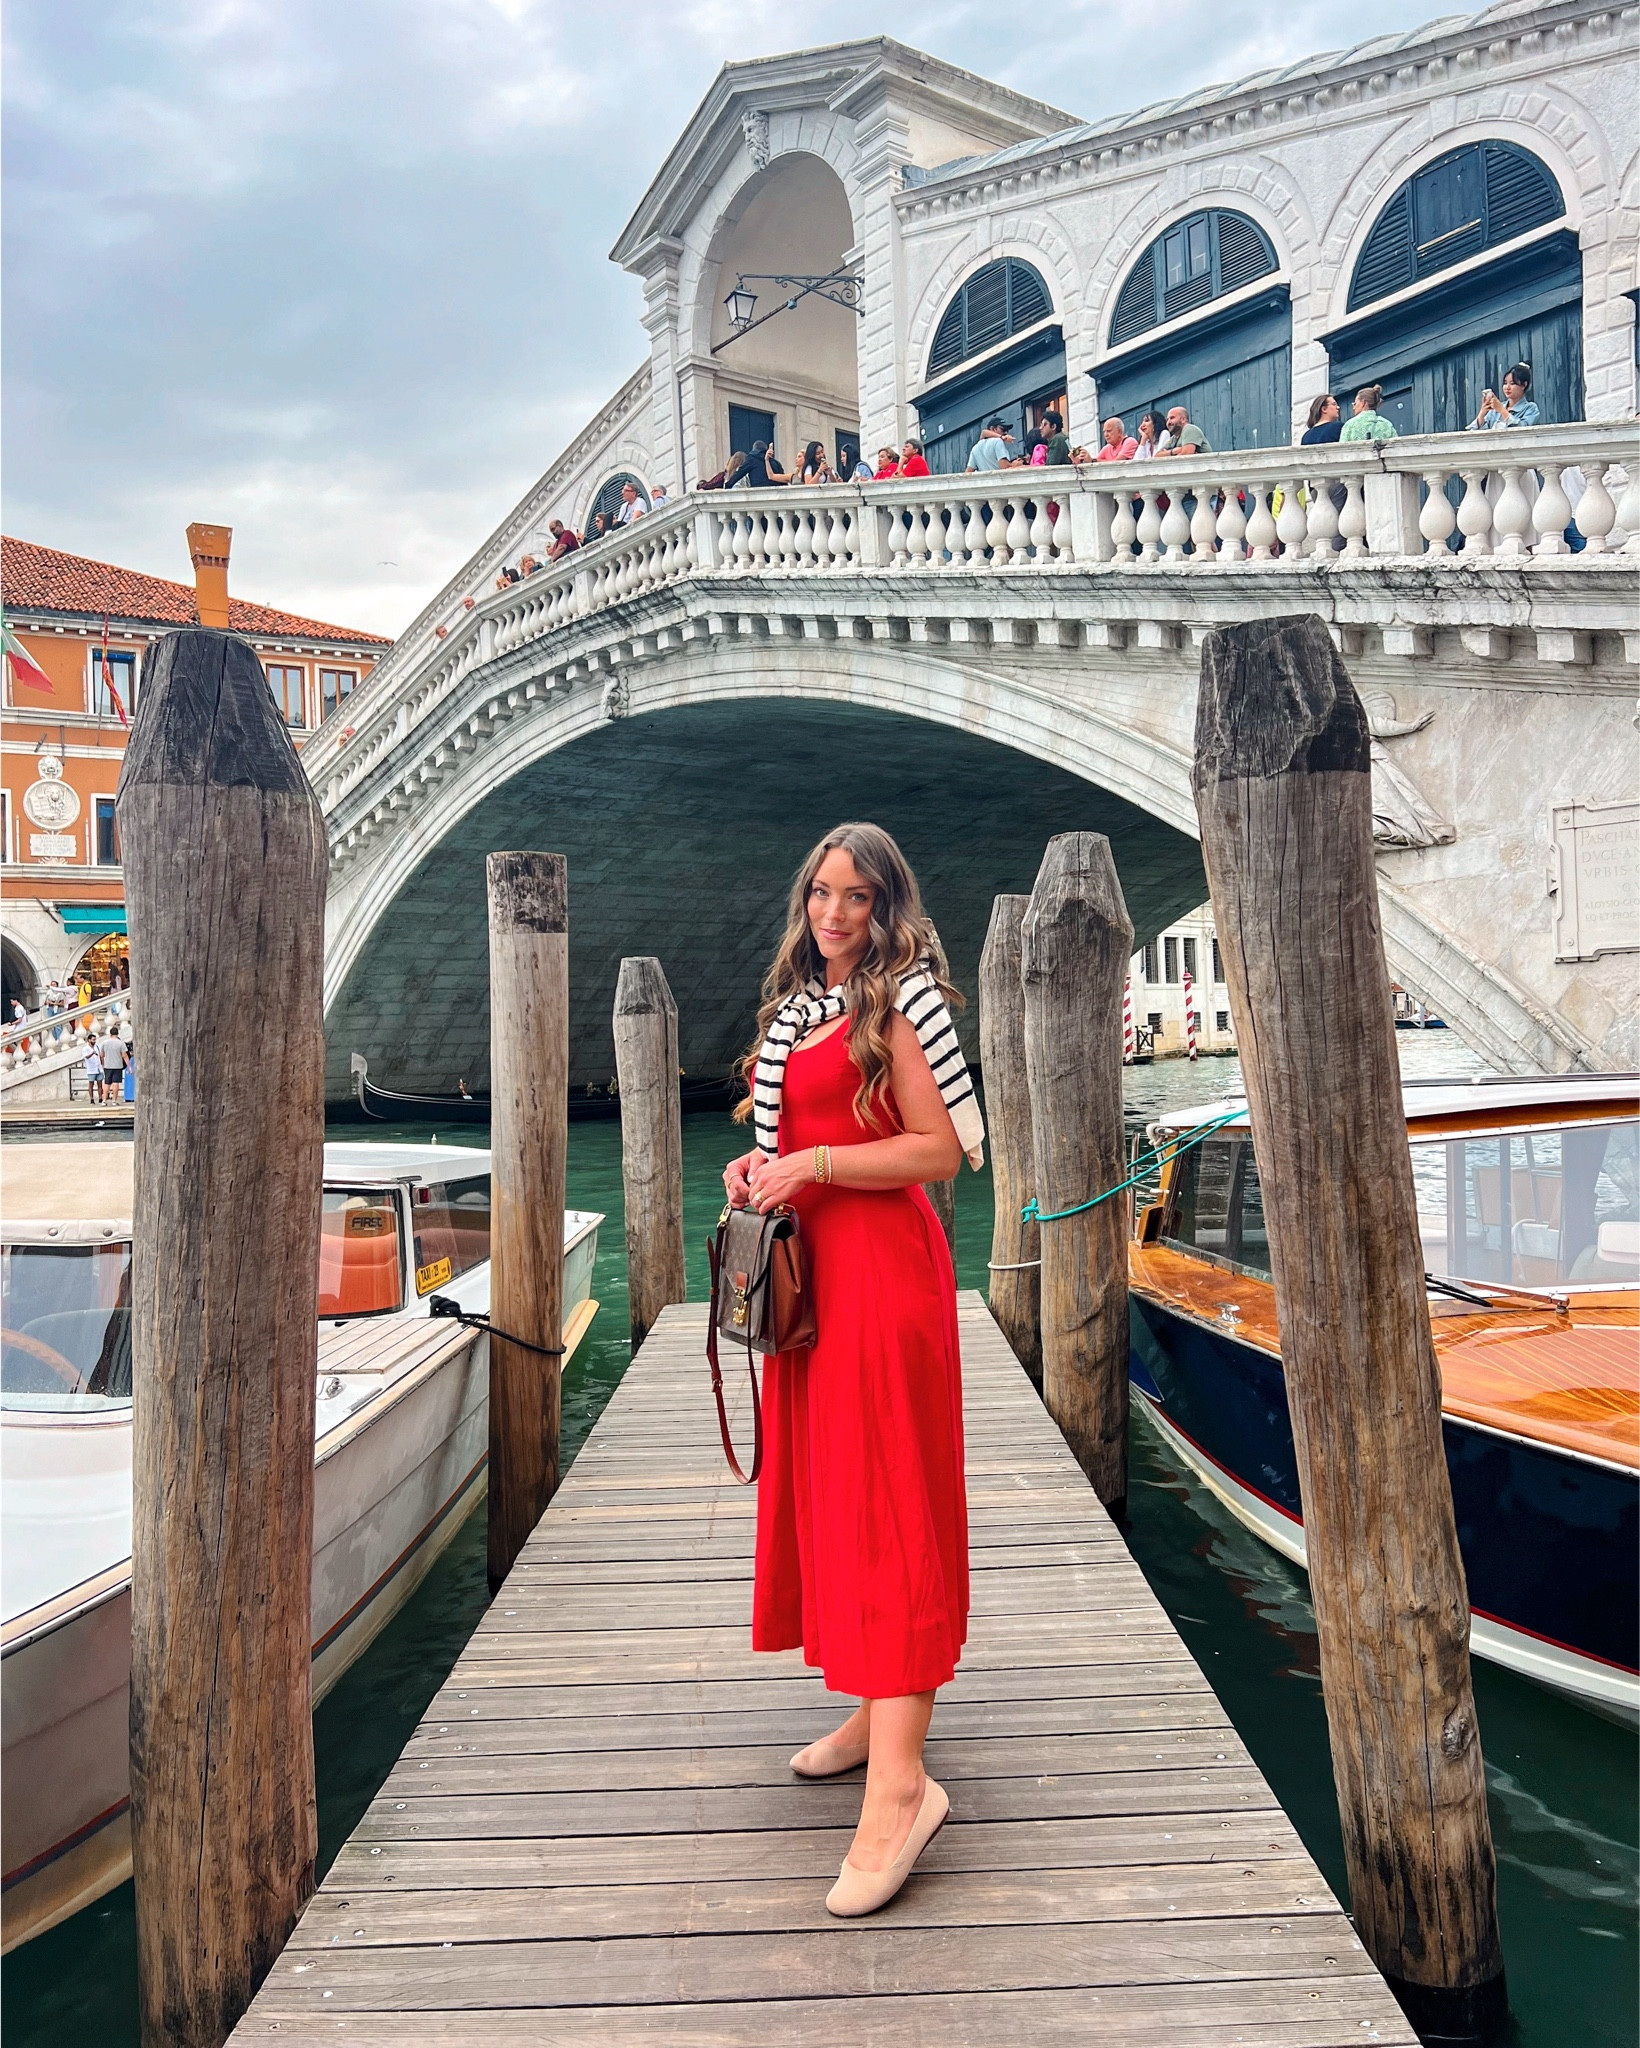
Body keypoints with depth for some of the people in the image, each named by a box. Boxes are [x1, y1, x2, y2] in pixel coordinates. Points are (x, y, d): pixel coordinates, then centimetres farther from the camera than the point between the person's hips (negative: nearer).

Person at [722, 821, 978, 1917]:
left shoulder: (901, 998, -7)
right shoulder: (797, 1006, 16)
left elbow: (941, 1150, -13)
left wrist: (813, 1165, -18)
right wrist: (760, 1167, 6)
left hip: (883, 1264, -8)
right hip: (807, 1269, 9)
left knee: (885, 1498, -11)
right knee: (826, 1486, 12)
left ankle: (900, 1785, -11)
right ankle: (881, 1710, 26)